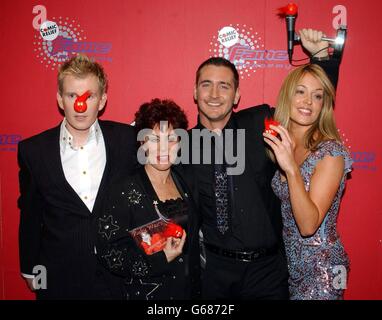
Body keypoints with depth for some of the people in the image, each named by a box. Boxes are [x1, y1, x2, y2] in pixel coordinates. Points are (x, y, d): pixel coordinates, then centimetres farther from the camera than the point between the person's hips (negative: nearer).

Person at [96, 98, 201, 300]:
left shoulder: (183, 180, -1)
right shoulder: (125, 191, -16)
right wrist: (161, 259, -22)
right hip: (143, 293, -4)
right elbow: (109, 253, -16)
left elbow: (192, 241, 7)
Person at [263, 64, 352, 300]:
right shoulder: (280, 144, -1)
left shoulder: (331, 152, -19)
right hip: (285, 262, 6)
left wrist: (291, 169, -34)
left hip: (320, 271, -6)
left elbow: (309, 225, -25)